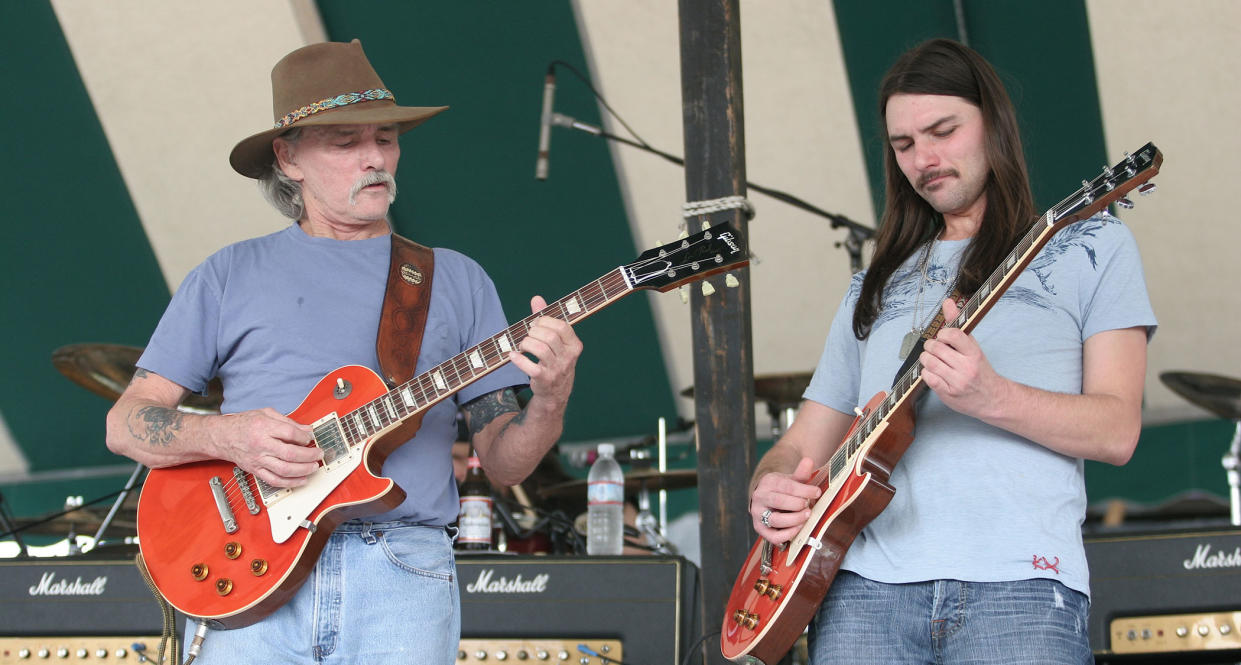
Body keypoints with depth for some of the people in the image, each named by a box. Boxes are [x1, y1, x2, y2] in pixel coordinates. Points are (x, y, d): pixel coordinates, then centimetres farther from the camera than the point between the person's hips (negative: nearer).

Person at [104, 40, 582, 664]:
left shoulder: (456, 279, 16)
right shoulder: (230, 275, 14)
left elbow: (500, 462, 13)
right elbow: (125, 424, 10)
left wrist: (549, 404, -9)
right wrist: (226, 436, -8)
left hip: (402, 570, 1)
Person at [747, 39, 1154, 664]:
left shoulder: (1089, 247, 13)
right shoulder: (874, 286, 25)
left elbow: (1117, 431, 2)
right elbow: (802, 446, 24)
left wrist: (990, 397, -15)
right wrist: (768, 489, -1)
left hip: (1016, 585, -3)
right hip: (866, 588, 3)